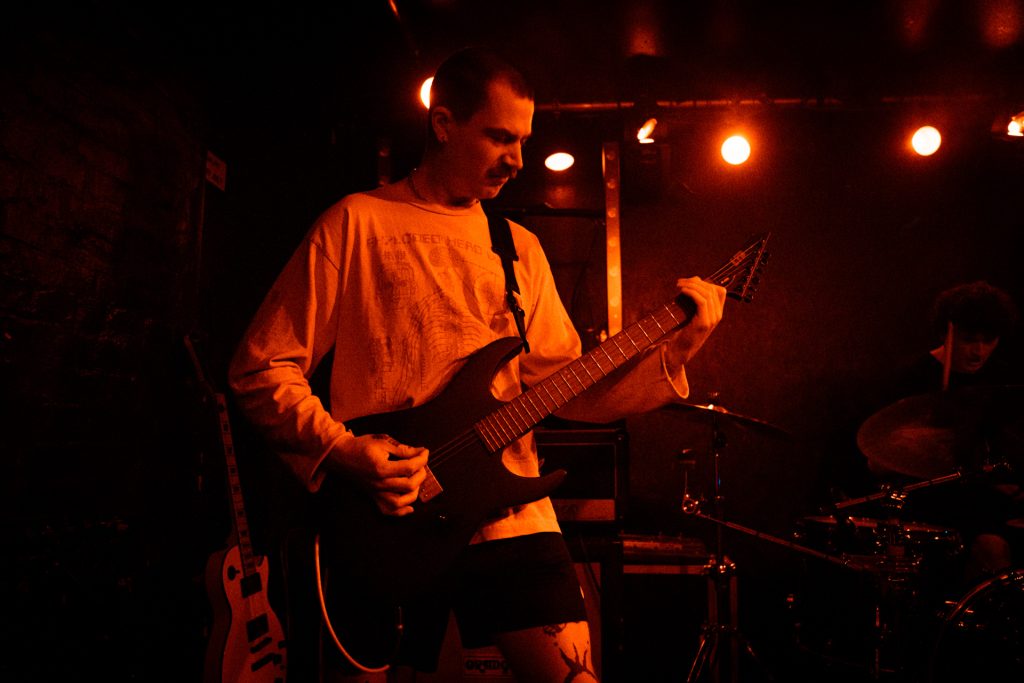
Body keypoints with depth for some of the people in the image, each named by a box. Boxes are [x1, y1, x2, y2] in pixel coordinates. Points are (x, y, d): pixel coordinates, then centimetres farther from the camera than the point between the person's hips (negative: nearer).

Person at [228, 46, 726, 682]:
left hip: (508, 515, 4)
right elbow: (261, 369, -2)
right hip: (381, 524, -3)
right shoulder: (356, 222, -1)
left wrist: (673, 350, -3)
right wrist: (340, 450, -15)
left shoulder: (521, 248, 14)